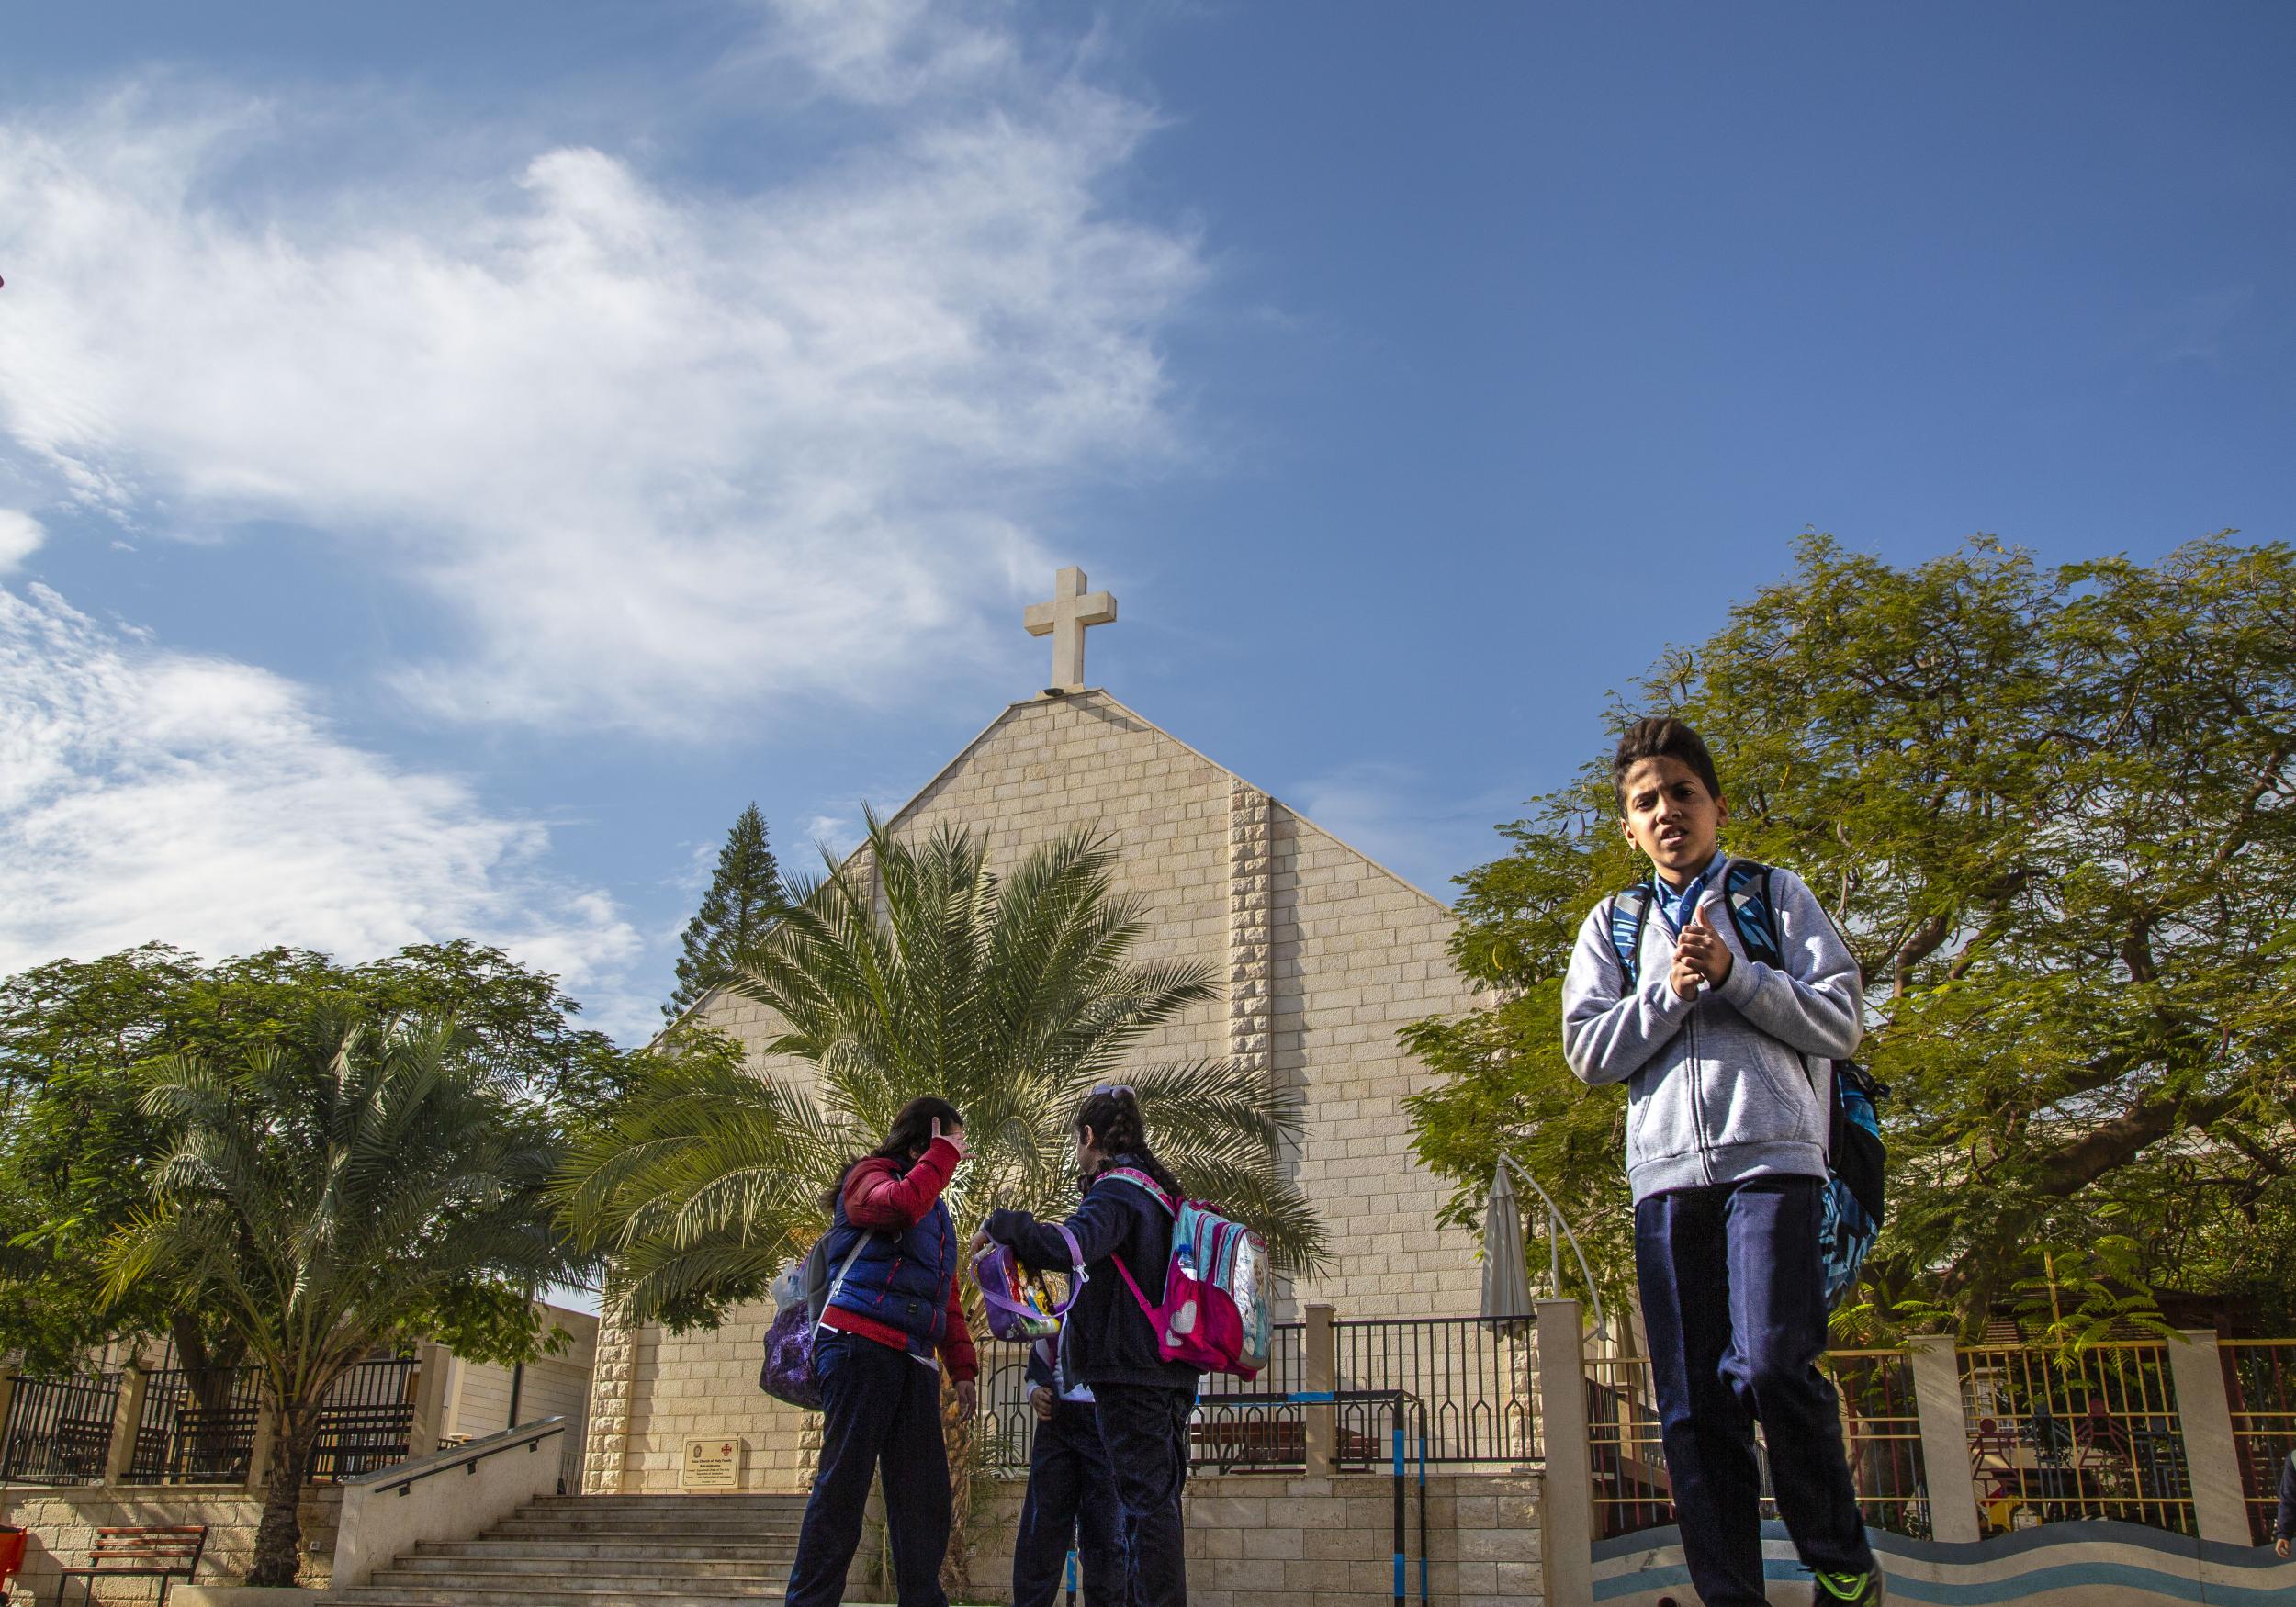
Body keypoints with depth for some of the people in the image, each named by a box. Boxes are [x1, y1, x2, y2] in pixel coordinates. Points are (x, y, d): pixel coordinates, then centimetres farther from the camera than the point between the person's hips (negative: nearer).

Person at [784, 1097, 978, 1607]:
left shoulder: (936, 1207, 25)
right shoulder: (870, 1176, 2)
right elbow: (901, 1203, -24)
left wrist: (962, 1366, 16)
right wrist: (942, 1154, -10)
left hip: (913, 1359, 8)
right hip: (862, 1345, -8)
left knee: (924, 1493, 5)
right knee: (844, 1480, -9)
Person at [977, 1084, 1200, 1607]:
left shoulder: (1116, 1189, -11)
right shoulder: (1160, 1190, 18)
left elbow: (1067, 1247, -29)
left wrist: (999, 1224, -17)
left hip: (1130, 1369, -9)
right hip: (1169, 1371, 9)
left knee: (1146, 1499, -9)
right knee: (1158, 1499, 12)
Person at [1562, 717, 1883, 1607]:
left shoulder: (1778, 895, 14)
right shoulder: (1611, 925, 19)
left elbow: (1840, 1022, 4)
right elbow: (1588, 1051, 9)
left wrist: (1732, 973, -7)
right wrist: (1671, 991, -5)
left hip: (1770, 1156, -3)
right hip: (1665, 1171, 3)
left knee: (1770, 1363, -19)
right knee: (1690, 1406, 0)